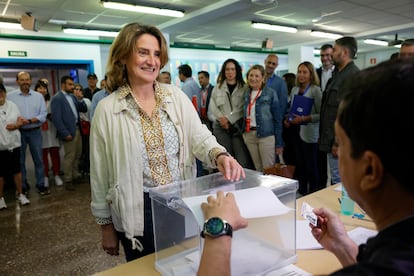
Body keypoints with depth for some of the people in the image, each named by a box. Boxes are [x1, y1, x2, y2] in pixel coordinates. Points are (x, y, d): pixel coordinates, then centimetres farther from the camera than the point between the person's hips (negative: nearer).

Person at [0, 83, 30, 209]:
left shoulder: (12, 105, 4)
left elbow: (20, 121, 9)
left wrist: (16, 125, -14)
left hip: (13, 143, 3)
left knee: (17, 169, 10)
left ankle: (20, 194, 23)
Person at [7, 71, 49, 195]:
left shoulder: (38, 96, 4)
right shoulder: (10, 96, 0)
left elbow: (43, 114, -2)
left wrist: (30, 121, -16)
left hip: (35, 132, 1)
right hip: (18, 132, -1)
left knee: (38, 159, 5)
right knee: (20, 161, 8)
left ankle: (40, 185, 15)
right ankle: (23, 186, 20)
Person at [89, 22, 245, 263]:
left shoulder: (176, 95, 0)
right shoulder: (107, 109, -6)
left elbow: (199, 136, -6)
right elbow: (101, 173, -2)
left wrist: (219, 155, -29)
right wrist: (106, 225, 3)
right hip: (138, 213, -2)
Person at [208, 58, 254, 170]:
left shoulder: (244, 88, 4)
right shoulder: (217, 88, 13)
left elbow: (242, 108, -4)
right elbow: (212, 107, 6)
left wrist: (229, 119, -11)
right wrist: (221, 118, -10)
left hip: (238, 127, -2)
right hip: (221, 127, 2)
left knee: (243, 160, -10)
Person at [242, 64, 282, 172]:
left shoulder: (271, 93, -4)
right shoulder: (246, 94, 10)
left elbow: (277, 119, -4)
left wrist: (279, 143, -7)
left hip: (266, 135, -4)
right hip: (248, 135, 4)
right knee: (257, 170, 11)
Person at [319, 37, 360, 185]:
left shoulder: (353, 75, -14)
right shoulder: (338, 73, 17)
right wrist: (324, 137, 18)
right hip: (332, 139, 10)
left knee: (339, 183, -3)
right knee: (336, 180, 17)